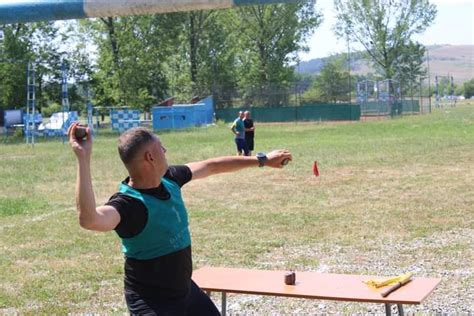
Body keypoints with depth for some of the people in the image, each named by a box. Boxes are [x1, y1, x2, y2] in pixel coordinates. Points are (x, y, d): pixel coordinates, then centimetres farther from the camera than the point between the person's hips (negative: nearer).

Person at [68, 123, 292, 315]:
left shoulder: (169, 179, -6)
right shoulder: (128, 203, -30)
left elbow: (211, 166, 9)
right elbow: (89, 220, -51)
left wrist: (262, 160, 17)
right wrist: (83, 158, -55)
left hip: (185, 290, 8)